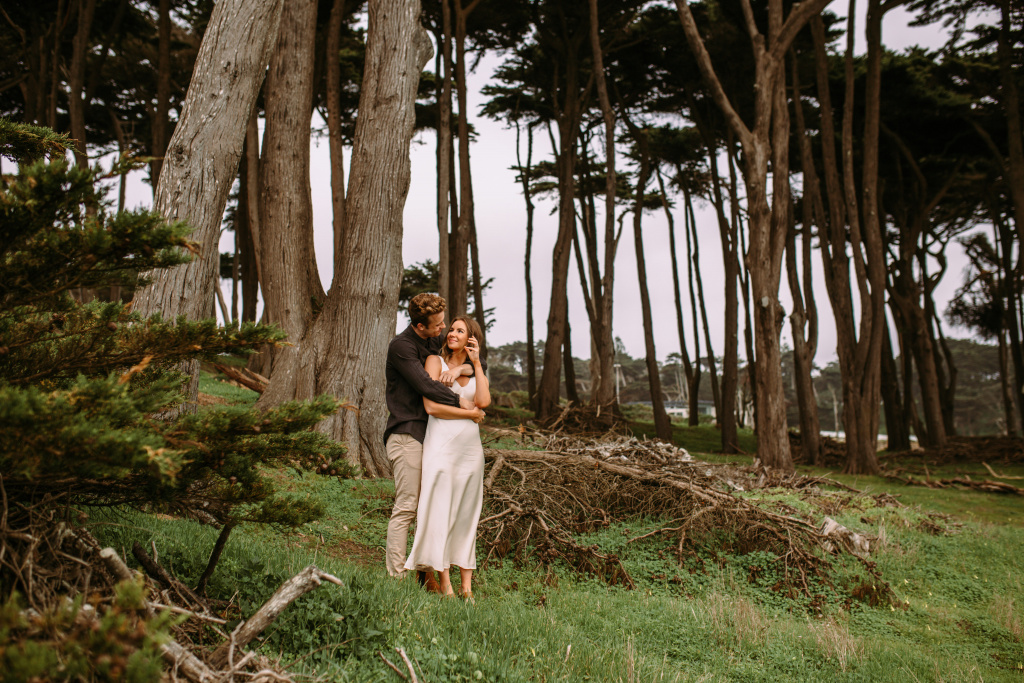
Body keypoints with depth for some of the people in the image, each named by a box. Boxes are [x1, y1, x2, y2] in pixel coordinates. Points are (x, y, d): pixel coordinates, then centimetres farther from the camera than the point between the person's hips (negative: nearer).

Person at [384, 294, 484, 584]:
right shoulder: (401, 346, -9)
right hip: (406, 433, -8)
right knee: (406, 507, -9)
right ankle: (396, 576, -4)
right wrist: (463, 404, -13)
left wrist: (459, 368, -7)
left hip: (432, 434, 8)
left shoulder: (436, 343, 14)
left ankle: (426, 574, 15)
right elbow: (425, 386, -18)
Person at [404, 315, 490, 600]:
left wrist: (476, 363, -1)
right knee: (440, 513, -4)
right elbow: (431, 406, -9)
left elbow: (483, 401, -4)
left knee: (467, 515, 6)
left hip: (470, 446, 4)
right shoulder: (435, 361, 3)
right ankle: (445, 586, 1)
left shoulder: (477, 372, 17)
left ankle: (467, 587, 11)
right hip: (441, 444, -4)